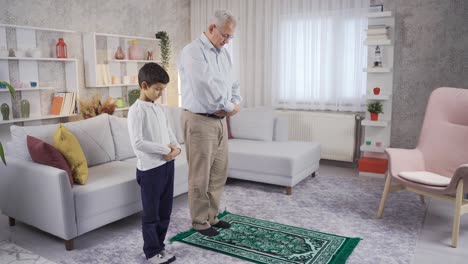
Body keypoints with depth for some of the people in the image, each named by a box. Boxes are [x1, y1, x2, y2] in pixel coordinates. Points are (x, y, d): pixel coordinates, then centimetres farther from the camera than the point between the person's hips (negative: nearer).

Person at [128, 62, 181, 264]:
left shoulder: (159, 108, 11)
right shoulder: (136, 110, -15)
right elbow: (137, 143, -23)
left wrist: (176, 147, -4)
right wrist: (164, 149, -18)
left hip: (167, 165, 8)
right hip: (150, 168, -8)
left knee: (165, 210, 16)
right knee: (151, 213, 6)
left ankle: (159, 246, 30)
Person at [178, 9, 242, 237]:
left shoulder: (224, 53, 13)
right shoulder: (193, 52, -14)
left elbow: (232, 82, 17)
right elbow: (206, 86, -24)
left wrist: (235, 103, -3)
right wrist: (228, 107, -13)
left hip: (220, 120, 8)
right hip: (200, 121, -8)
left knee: (219, 173, 14)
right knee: (200, 176, 1)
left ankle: (212, 216, 28)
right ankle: (200, 222, 17)